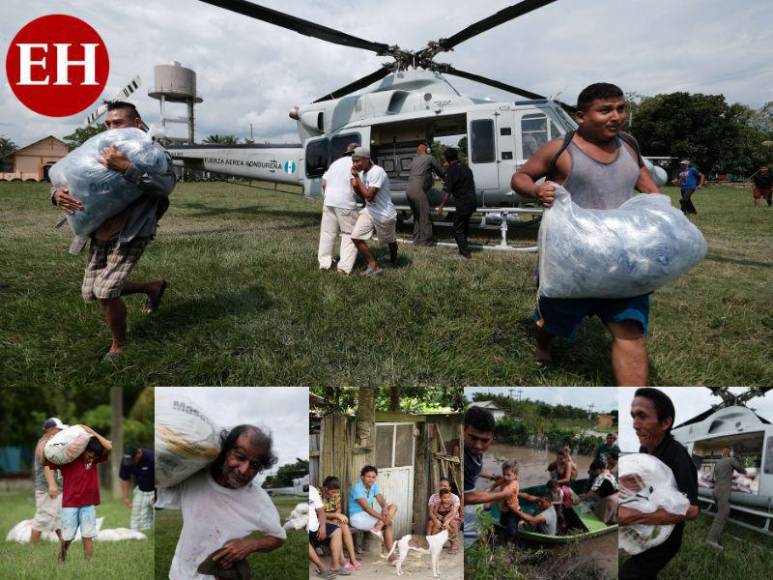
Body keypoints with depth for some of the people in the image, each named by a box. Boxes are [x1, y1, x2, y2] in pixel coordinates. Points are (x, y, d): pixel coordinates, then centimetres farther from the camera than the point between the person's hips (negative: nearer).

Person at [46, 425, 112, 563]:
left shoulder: (94, 458, -3)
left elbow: (109, 447, -15)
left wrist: (92, 432, -15)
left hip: (89, 505, 1)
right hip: (70, 505, -1)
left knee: (88, 537, 0)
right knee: (67, 538, 8)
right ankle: (61, 561, 34)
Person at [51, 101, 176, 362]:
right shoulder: (103, 154, 12)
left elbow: (166, 186, -25)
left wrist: (126, 168, -37)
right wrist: (58, 194, -17)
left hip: (131, 233, -7)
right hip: (101, 232, 8)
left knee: (105, 291, -14)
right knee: (90, 292, 15)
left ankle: (119, 346, 13)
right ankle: (154, 287, 34)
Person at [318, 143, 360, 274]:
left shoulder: (335, 162, 20)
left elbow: (324, 183, 18)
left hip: (329, 202, 7)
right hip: (346, 203, -7)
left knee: (327, 232, 12)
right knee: (350, 234, 0)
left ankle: (324, 262, 14)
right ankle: (345, 266, -7)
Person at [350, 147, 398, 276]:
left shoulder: (377, 172, -26)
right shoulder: (361, 173, 1)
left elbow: (369, 196, -30)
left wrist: (357, 178, -26)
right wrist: (355, 187, -10)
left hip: (385, 215, -7)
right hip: (369, 211, 7)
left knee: (390, 241, 16)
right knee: (356, 237, -8)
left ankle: (394, 262, 45)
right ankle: (373, 265, 4)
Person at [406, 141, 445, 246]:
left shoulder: (414, 159, 24)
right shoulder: (430, 158, 4)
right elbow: (440, 171, 13)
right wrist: (445, 178, 33)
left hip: (409, 190, 8)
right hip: (418, 190, -8)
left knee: (417, 216, 15)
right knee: (425, 216, -3)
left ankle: (417, 239, 17)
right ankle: (426, 240, -2)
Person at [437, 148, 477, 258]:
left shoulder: (451, 170, -13)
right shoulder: (465, 167, 11)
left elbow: (447, 192, -16)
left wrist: (441, 206, -9)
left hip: (462, 204, -8)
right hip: (472, 202, 8)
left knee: (458, 229, 5)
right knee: (465, 225, 24)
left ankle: (466, 252, 4)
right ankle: (463, 246, 37)